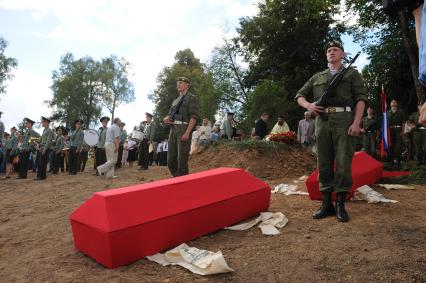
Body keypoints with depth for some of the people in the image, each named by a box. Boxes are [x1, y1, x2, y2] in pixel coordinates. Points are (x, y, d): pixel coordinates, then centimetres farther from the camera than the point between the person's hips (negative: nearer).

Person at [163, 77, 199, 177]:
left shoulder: (192, 98, 1)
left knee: (182, 160, -8)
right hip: (173, 129, 8)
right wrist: (166, 118, 3)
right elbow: (170, 114, 28)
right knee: (171, 159, 7)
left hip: (184, 128, -7)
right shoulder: (176, 100, 24)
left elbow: (194, 117, -10)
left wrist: (187, 133, -21)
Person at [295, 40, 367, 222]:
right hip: (322, 121, 3)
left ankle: (341, 205, 3)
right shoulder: (317, 77, 23)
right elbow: (299, 96, 21)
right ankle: (327, 204, 8)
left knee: (343, 163, -7)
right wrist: (308, 105, -3)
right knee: (324, 164, 1)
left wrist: (356, 122, -11)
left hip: (344, 120, -2)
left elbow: (360, 99, 3)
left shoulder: (352, 74, 15)